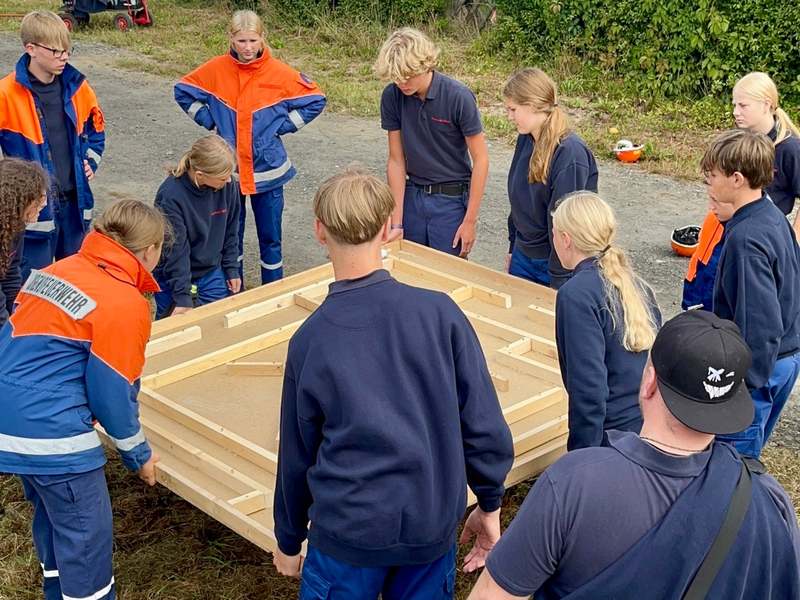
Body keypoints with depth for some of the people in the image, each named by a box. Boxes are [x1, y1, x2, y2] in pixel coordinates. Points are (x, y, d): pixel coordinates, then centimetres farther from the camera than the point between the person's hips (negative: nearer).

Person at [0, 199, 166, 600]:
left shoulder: (56, 270, 8)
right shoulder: (125, 304, -15)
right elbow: (112, 391, -11)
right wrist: (137, 453, 5)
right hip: (51, 430, -9)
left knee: (52, 516, 26)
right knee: (86, 533, 5)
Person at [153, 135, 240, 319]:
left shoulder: (228, 186, -14)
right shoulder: (170, 196, -27)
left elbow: (230, 232, 1)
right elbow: (176, 250, -23)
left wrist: (232, 269, 6)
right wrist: (182, 296, -23)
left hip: (213, 275, 4)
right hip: (174, 278, -4)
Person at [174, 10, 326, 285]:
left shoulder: (280, 73, -9)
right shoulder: (216, 69, -4)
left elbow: (315, 99, 0)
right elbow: (184, 91, 10)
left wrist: (282, 126, -5)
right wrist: (209, 121, 0)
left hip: (267, 169, -1)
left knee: (270, 237, 7)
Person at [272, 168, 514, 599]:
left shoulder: (310, 339, -10)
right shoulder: (440, 312, -11)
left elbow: (297, 455, 0)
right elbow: (484, 424, -7)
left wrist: (289, 541, 15)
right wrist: (489, 506, 9)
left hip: (349, 530, -1)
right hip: (433, 528, 1)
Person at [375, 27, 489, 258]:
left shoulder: (458, 97, -18)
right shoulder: (392, 96, -8)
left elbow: (480, 158, -12)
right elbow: (396, 160, -2)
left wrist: (470, 221, -13)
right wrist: (396, 223, -4)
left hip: (451, 199, -3)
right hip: (413, 195, 3)